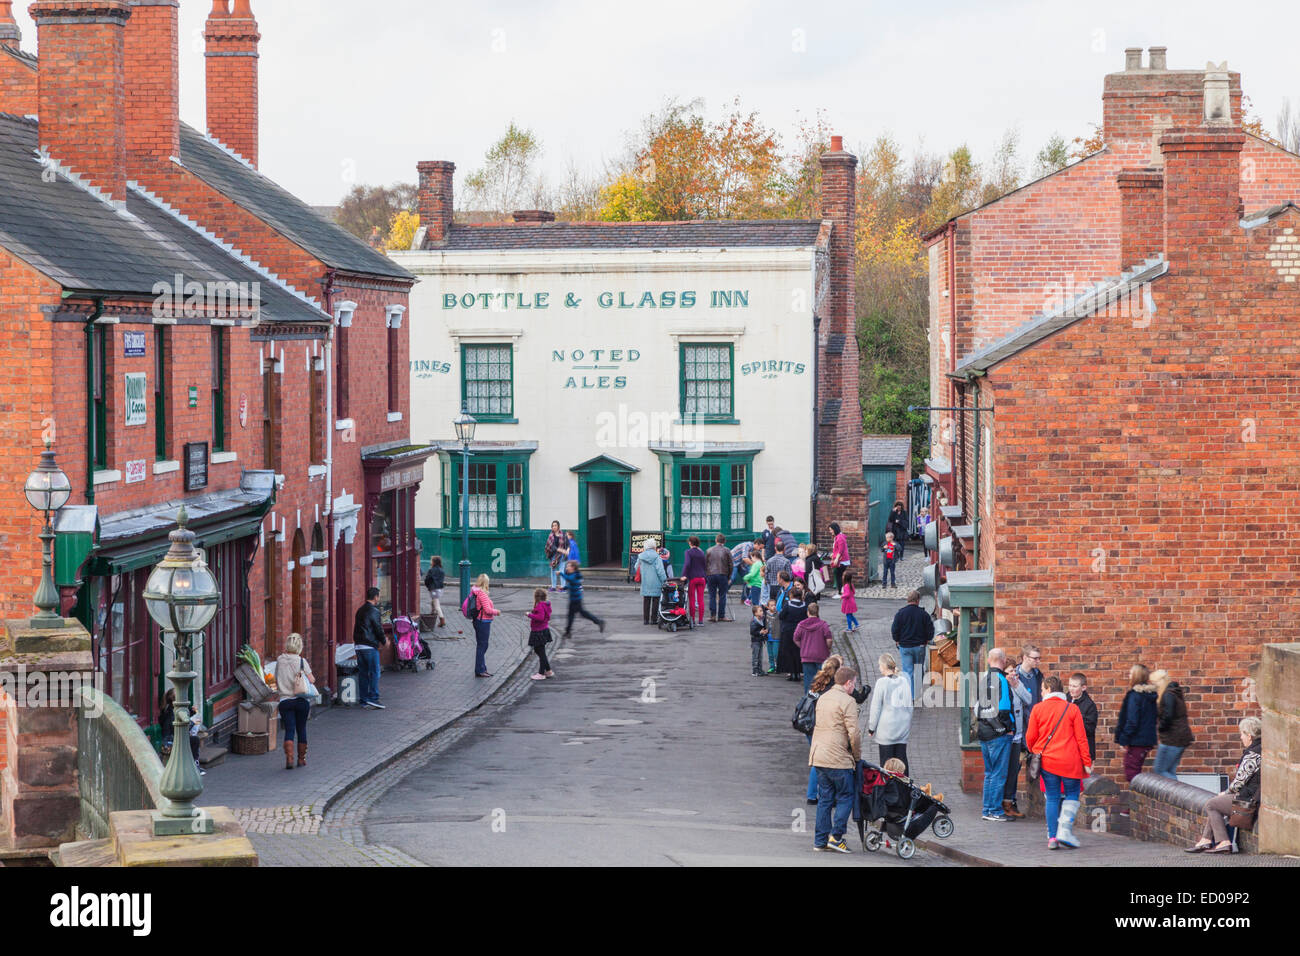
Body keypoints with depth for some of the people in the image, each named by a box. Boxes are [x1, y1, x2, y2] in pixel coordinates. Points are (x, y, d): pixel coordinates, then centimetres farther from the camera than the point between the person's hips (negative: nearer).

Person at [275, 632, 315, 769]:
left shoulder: (279, 661, 2)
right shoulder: (301, 661, -6)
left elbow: (277, 683, 9)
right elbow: (311, 680, -6)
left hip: (285, 700, 1)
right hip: (302, 700, -1)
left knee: (289, 730, -2)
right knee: (301, 729, 12)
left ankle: (289, 758, -18)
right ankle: (301, 759, 20)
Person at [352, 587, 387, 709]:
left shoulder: (360, 610, 14)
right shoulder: (374, 611, -12)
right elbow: (378, 629, -12)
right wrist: (384, 641, 7)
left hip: (359, 647, 8)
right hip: (370, 647, -8)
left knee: (363, 674, 11)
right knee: (374, 673, -3)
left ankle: (364, 700, 12)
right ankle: (373, 698, -8)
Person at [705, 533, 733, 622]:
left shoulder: (709, 551, 6)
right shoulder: (727, 550, 2)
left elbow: (705, 564, 7)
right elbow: (730, 565, 3)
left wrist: (705, 576, 13)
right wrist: (729, 578, 11)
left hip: (710, 575, 1)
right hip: (722, 575, -1)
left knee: (712, 596, 6)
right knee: (722, 596, 5)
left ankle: (712, 615, -2)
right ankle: (721, 616, 5)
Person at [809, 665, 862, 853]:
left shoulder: (822, 698, 16)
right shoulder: (847, 702, -10)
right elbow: (853, 733, -15)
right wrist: (857, 756, 0)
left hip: (818, 757, 8)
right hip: (838, 759, -8)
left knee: (825, 798, 11)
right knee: (845, 797, 3)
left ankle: (820, 840, 11)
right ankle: (836, 836, -4)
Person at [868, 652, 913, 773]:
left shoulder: (882, 682, -11)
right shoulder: (904, 681, 4)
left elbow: (876, 707, -8)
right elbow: (909, 705, 11)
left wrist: (871, 728, 0)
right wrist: (909, 725, 21)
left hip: (886, 728, -5)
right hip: (903, 726, 5)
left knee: (886, 760, 0)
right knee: (902, 758, 8)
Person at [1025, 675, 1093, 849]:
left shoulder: (1038, 709, 0)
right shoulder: (1072, 709, -1)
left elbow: (1030, 737, 3)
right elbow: (1081, 738, -2)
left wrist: (1034, 751, 24)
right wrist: (1086, 762, 2)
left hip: (1047, 761, 1)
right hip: (1070, 762, -1)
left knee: (1052, 798, 7)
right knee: (1072, 795, 11)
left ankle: (1052, 837, 3)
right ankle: (1065, 831, -5)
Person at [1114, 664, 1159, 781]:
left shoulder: (1134, 695, -16)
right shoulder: (1151, 694, 10)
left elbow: (1132, 721, -19)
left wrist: (1124, 740, -13)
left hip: (1136, 741, -9)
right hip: (1148, 740, 9)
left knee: (1131, 774, -3)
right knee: (1136, 774, 17)